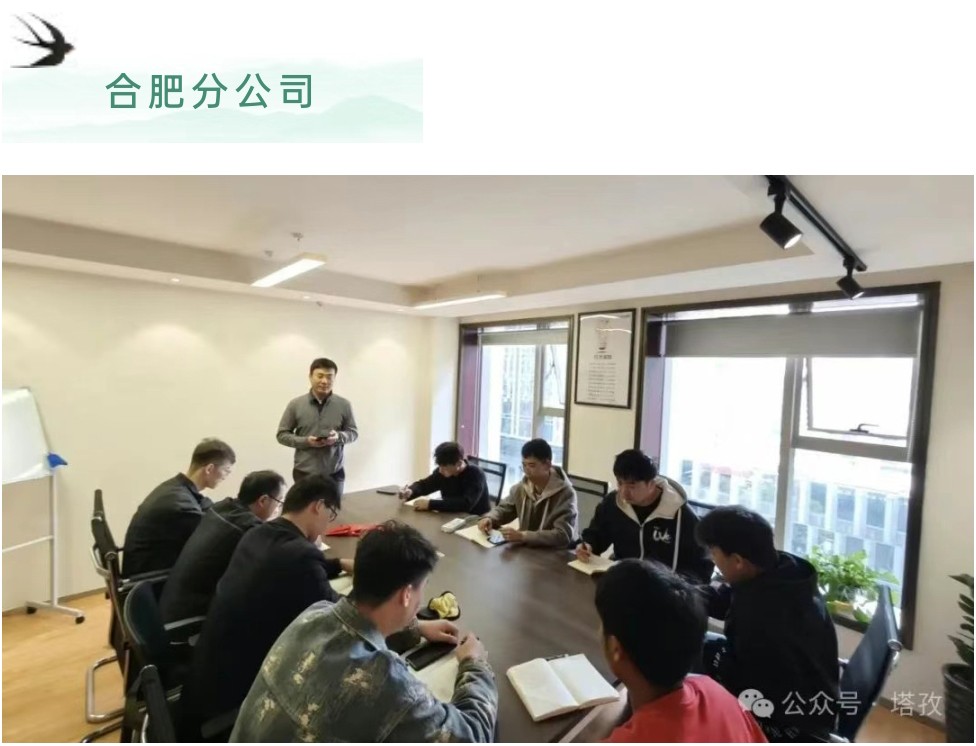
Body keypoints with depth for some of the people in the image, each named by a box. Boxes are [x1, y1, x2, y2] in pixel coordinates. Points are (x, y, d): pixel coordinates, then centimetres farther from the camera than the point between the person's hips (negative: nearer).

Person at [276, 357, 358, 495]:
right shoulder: (295, 404, -3)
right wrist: (306, 441, -14)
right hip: (304, 473, -1)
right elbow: (282, 434, 2)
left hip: (334, 474, 1)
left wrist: (339, 436, -16)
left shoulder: (344, 405, -2)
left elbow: (354, 432, 6)